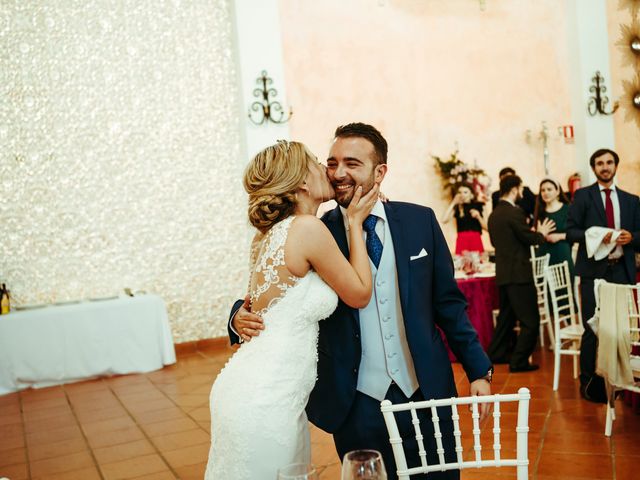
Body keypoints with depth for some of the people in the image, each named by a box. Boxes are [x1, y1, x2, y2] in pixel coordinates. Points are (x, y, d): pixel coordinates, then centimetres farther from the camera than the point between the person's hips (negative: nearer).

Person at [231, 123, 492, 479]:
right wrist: (242, 317, -19)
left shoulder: (420, 221, -2)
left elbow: (448, 302, 4)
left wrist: (479, 369, 3)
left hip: (427, 393, 2)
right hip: (357, 406, -1)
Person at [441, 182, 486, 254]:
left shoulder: (479, 206, 6)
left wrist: (478, 216, -11)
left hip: (476, 240, 0)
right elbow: (444, 220, -11)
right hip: (462, 241, 0)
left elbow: (487, 227, 6)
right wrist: (453, 203, -6)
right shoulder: (457, 208, 5)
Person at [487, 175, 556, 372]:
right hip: (518, 273, -9)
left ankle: (497, 353, 26)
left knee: (506, 316, 20)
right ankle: (518, 361, -2)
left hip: (503, 272, 9)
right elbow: (530, 238, -14)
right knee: (530, 320, -2)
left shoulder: (493, 214, 10)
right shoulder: (515, 212, -16)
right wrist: (542, 233, 7)